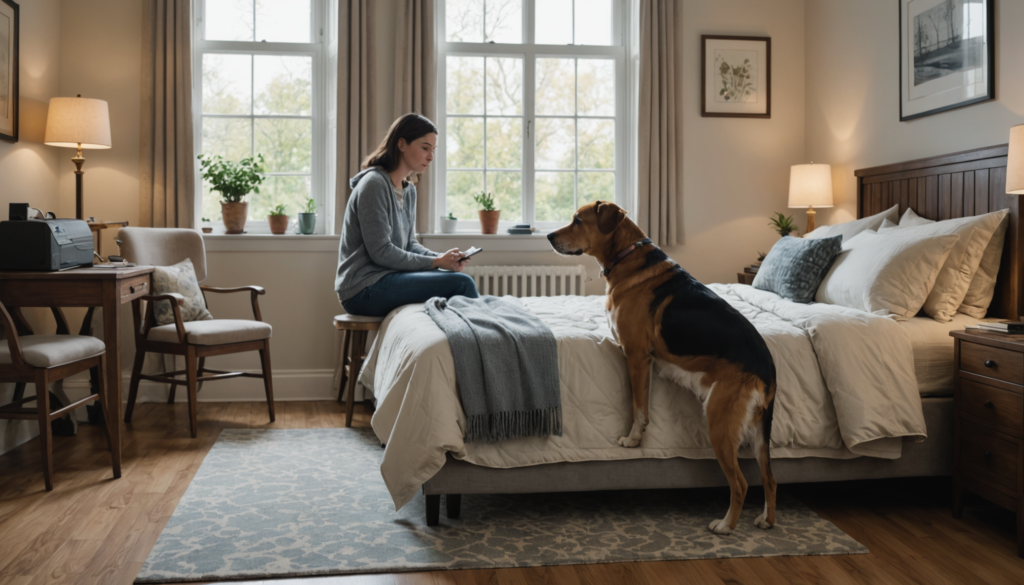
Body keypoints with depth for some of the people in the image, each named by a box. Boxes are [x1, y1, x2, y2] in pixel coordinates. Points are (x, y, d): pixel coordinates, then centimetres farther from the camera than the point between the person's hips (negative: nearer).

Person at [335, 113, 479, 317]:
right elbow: (380, 252, -18)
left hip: (389, 277, 9)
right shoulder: (374, 184, -13)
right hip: (364, 289, -9)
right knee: (461, 283, -19)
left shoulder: (409, 190, 14)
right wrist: (436, 262, -15)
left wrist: (442, 257, -4)